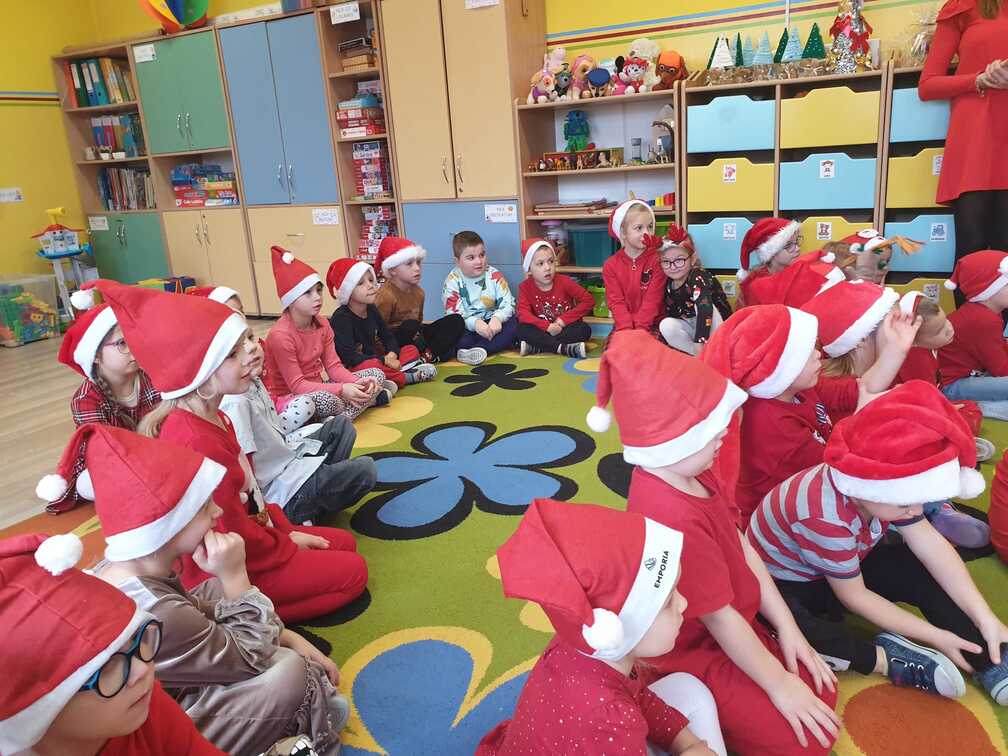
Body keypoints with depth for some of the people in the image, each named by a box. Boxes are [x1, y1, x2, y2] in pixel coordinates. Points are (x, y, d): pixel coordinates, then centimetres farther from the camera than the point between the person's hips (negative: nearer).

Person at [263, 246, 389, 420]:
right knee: (325, 400, -41)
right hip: (286, 397, -8)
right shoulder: (280, 335, -23)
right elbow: (297, 385, -24)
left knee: (376, 375, -3)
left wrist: (358, 383, -21)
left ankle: (337, 422, -17)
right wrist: (341, 390, -33)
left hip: (316, 388, 8)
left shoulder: (322, 325, 1)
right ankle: (369, 399, -13)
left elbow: (333, 366, -1)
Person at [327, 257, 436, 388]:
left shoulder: (371, 309, 7)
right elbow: (349, 357, -25)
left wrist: (392, 355, -11)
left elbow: (389, 337, 12)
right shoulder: (340, 318, -17)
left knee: (411, 350, 7)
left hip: (374, 362, 8)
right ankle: (410, 377, -19)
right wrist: (385, 361, -22)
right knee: (369, 367, -40)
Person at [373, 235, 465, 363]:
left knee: (456, 320, -4)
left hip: (415, 337, 8)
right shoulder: (386, 296, -17)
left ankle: (428, 355, -22)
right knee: (410, 325, -40)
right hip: (395, 342, -8)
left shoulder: (418, 291, 9)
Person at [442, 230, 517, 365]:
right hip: (467, 327, -2)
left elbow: (508, 303, -9)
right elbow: (453, 314, -17)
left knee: (513, 323, -25)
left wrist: (497, 317, -31)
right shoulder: (453, 282, -8)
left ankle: (472, 352, -35)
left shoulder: (494, 275, -2)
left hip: (491, 323, 2)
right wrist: (475, 322, -36)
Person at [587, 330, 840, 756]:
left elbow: (743, 549, 1)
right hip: (693, 653, -9)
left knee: (822, 693, 13)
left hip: (734, 623, 10)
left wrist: (786, 628, 1)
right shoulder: (675, 520, -36)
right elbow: (720, 618, -26)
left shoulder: (690, 473, -5)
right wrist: (778, 684, -13)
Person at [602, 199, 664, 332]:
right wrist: (627, 329, -19)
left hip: (651, 325, -2)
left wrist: (639, 328, -17)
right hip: (623, 326, 2)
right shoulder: (610, 265, 2)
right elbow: (616, 302, -5)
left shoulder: (657, 260, -3)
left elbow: (652, 299, -8)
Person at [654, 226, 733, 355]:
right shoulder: (668, 284, 0)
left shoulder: (698, 278, -22)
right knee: (666, 325, -22)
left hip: (715, 329, -5)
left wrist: (699, 342, -45)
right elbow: (666, 314, 8)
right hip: (690, 328, 5)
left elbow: (705, 309, -37)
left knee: (700, 304, -33)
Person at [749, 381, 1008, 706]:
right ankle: (886, 657, -22)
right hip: (784, 584, -7)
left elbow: (932, 545, -12)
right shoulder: (825, 516, -38)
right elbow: (855, 597, -24)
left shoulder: (874, 483, -18)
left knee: (923, 571, -13)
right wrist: (936, 637, -18)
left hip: (844, 565, 7)